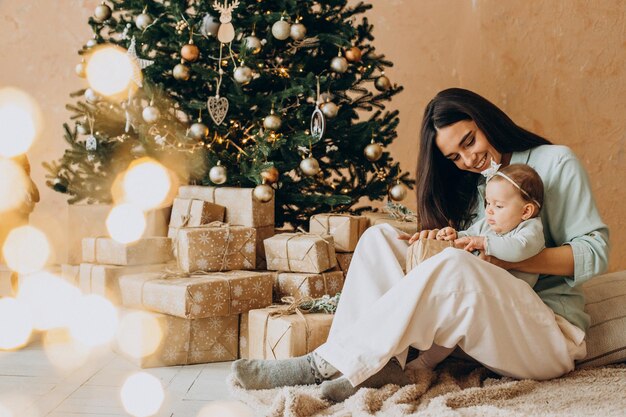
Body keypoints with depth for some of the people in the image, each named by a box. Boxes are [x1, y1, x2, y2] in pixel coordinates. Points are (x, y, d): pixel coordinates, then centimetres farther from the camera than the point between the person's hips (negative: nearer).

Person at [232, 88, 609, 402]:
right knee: (380, 237, -8)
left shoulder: (555, 163, 2)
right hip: (486, 326, 6)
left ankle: (327, 364, -30)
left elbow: (596, 252, -5)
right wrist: (438, 243, -9)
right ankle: (383, 365, -30)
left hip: (555, 334, -6)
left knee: (454, 267, -36)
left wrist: (509, 258, -16)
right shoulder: (471, 185, 20)